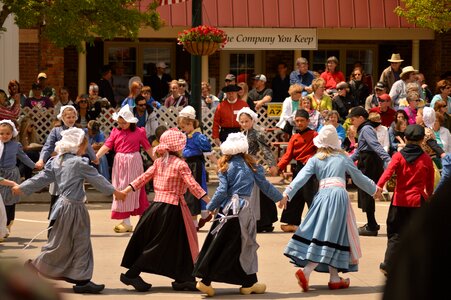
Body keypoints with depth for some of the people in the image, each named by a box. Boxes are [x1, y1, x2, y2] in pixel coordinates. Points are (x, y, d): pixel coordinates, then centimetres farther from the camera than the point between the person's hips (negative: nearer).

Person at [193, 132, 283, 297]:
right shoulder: (251, 166, 2)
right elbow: (264, 185, 8)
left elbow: (222, 191, -5)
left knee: (218, 245, 2)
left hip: (228, 209, 1)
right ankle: (249, 283, 13)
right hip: (245, 208, 0)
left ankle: (206, 280, -3)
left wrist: (210, 207, 4)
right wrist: (279, 197, 22)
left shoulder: (226, 167, 2)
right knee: (246, 246, 8)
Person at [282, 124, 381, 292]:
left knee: (326, 236, 10)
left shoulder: (315, 160, 13)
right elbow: (359, 178, 20)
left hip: (322, 195, 3)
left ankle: (334, 278, 9)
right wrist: (374, 189, 35)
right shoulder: (343, 158, 12)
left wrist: (287, 193, -7)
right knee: (330, 238, -4)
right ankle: (306, 271, -20)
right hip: (339, 196, -2)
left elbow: (302, 177, -1)